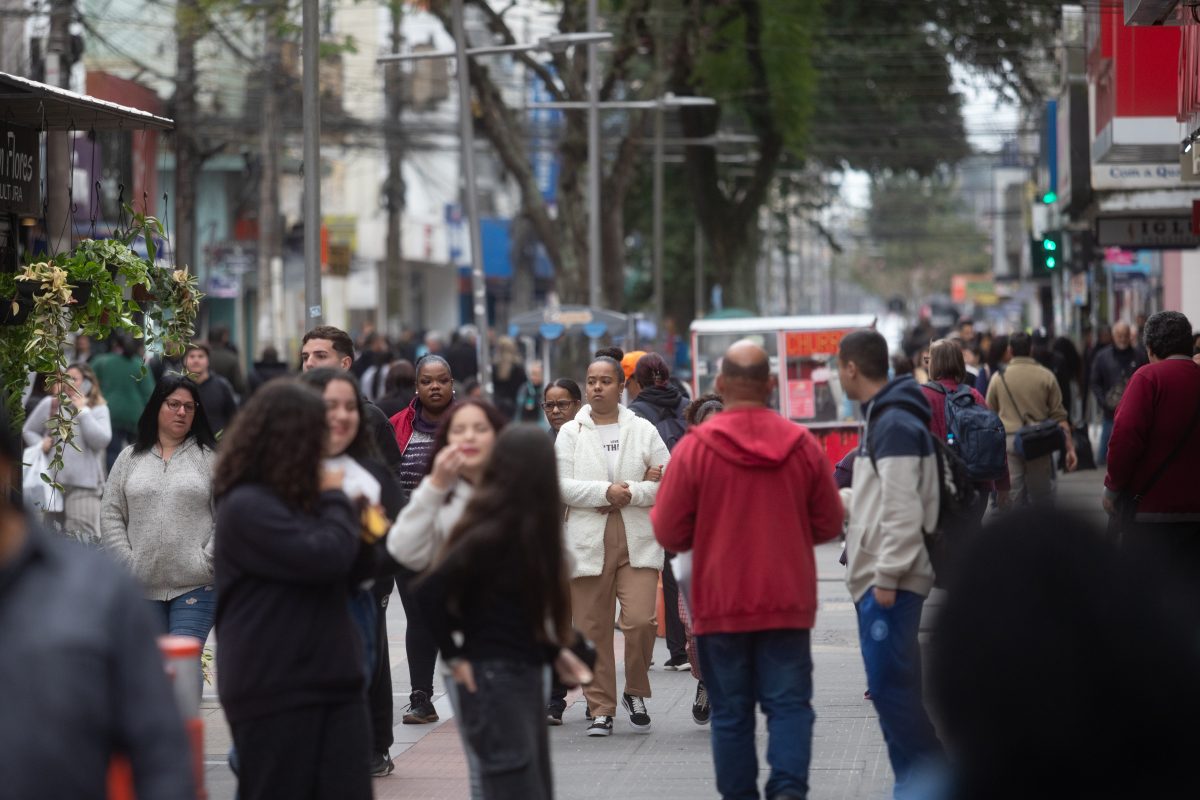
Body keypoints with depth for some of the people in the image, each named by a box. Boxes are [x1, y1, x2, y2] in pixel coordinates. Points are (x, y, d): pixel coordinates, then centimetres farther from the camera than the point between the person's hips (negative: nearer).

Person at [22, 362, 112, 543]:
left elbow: (101, 440, -12)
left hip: (83, 482, -3)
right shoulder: (50, 404, 8)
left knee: (83, 534, -16)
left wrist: (82, 410, -9)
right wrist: (40, 444, -3)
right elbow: (29, 430, 19)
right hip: (52, 479, 3)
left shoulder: (98, 409, 3)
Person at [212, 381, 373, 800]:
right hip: (274, 690, -8)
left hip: (331, 680, 8)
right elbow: (322, 559, -24)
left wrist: (363, 536, 5)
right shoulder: (246, 507, -13)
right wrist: (335, 499, -7)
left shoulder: (297, 498, 15)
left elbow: (341, 576, 24)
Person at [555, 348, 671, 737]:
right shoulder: (570, 432, 8)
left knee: (640, 620, -13)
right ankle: (601, 708, 11)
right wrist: (605, 492, -14)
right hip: (588, 541, 1)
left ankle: (635, 692, 11)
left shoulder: (643, 430, 9)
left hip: (636, 540, 0)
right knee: (593, 628, 1)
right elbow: (560, 485, -2)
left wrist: (630, 493, -10)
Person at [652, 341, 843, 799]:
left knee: (731, 713, 8)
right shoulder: (802, 444, -2)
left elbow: (669, 532, -5)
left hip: (720, 604, -1)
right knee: (789, 704, 3)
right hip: (787, 602, 1)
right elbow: (828, 525, 6)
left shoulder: (695, 446, -9)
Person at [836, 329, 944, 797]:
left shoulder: (895, 424, -15)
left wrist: (887, 575, -20)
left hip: (890, 580, -10)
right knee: (897, 686, 11)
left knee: (889, 683, -11)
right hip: (877, 577, 10)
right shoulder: (882, 417, 16)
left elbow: (902, 508, -20)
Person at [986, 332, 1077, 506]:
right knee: (1042, 498, 7)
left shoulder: (999, 378, 4)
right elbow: (1059, 416, 0)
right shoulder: (1046, 376, 2)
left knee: (1014, 498, 3)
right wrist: (1070, 448, 2)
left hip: (1008, 441, 1)